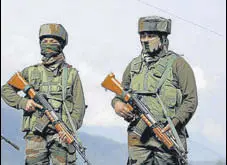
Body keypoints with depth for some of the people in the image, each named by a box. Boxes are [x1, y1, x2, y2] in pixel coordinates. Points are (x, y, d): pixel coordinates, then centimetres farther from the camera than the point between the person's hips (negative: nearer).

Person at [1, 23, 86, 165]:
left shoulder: (71, 73, 10)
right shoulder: (31, 72, 14)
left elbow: (79, 106, 6)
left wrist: (70, 128, -10)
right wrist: (22, 102, -1)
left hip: (62, 135, -1)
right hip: (35, 134, 1)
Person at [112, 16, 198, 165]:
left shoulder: (177, 64, 2)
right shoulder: (134, 65, 17)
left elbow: (191, 100, -2)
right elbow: (121, 92, 25)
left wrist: (175, 123, -15)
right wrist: (117, 103, 1)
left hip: (167, 135, -4)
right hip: (138, 137, 4)